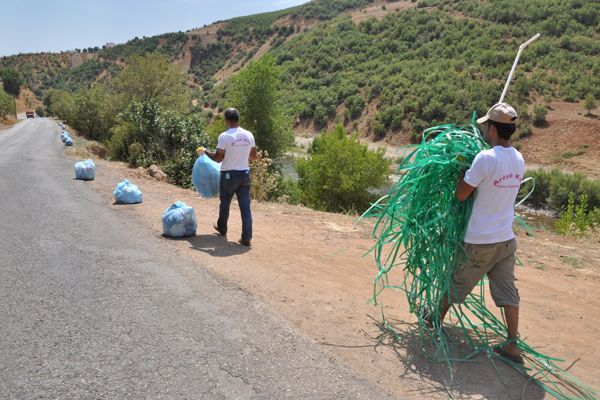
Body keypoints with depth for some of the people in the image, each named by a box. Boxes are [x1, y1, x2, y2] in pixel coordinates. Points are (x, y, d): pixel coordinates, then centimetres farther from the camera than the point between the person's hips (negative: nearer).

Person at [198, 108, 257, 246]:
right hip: (244, 174, 3)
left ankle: (222, 228, 38)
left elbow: (218, 158, -11)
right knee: (245, 206, 3)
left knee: (225, 203, 18)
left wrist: (205, 152, 5)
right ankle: (246, 237, 0)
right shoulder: (249, 135, 1)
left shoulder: (224, 136, -13)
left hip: (229, 174, -3)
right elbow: (254, 156, 10)